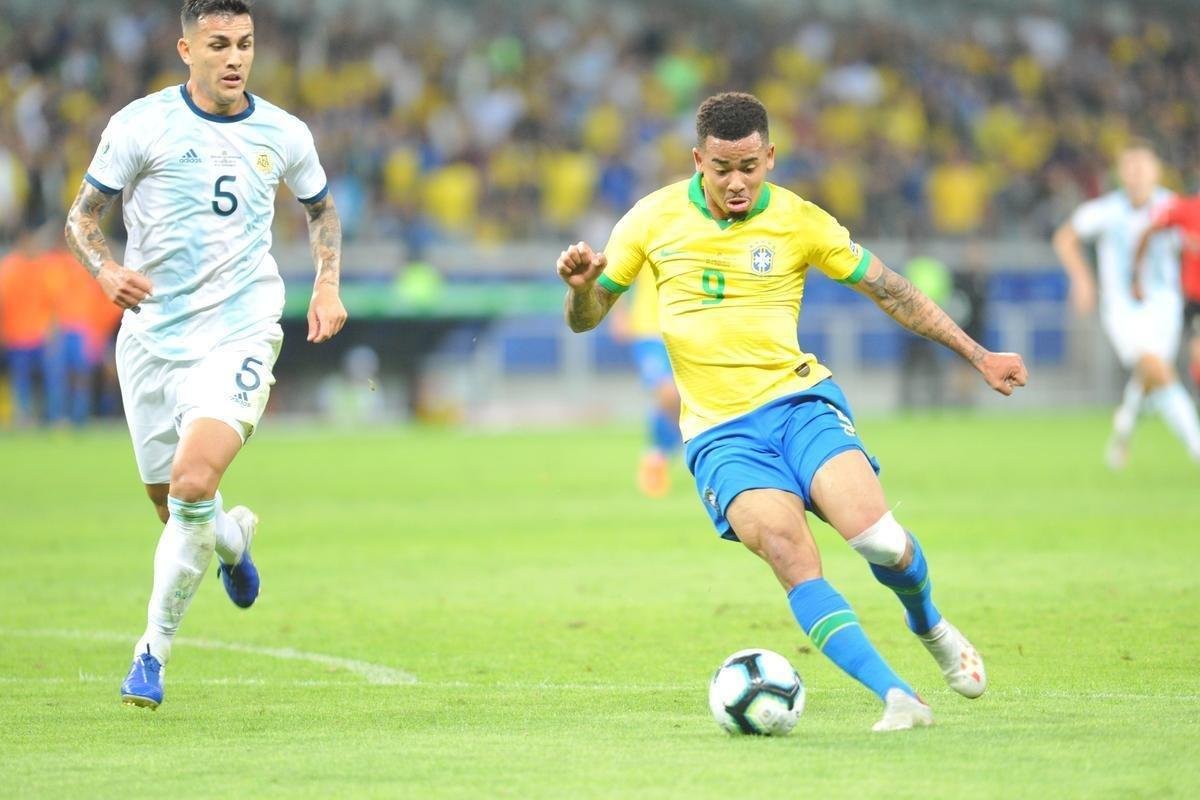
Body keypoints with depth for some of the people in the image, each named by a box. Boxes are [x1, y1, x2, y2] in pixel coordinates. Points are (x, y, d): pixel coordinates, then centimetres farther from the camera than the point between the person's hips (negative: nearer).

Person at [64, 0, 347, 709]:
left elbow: (322, 207, 24)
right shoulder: (142, 125, -3)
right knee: (170, 504, 8)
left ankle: (155, 651, -9)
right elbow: (82, 217, 3)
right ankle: (233, 536, 47)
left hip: (240, 334, -1)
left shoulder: (282, 135, 5)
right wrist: (106, 270, -17)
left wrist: (328, 286, 10)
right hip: (153, 337, 1)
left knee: (193, 484, -23)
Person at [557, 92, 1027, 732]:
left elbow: (889, 291, 11)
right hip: (720, 432, 0)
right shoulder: (653, 219, 2)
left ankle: (929, 626, 13)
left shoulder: (799, 222, 1)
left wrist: (978, 356, 10)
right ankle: (897, 698, -28)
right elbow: (585, 319, 10)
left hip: (799, 401, 0)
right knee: (790, 555, -27)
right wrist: (581, 285, -14)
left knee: (878, 538, -22)